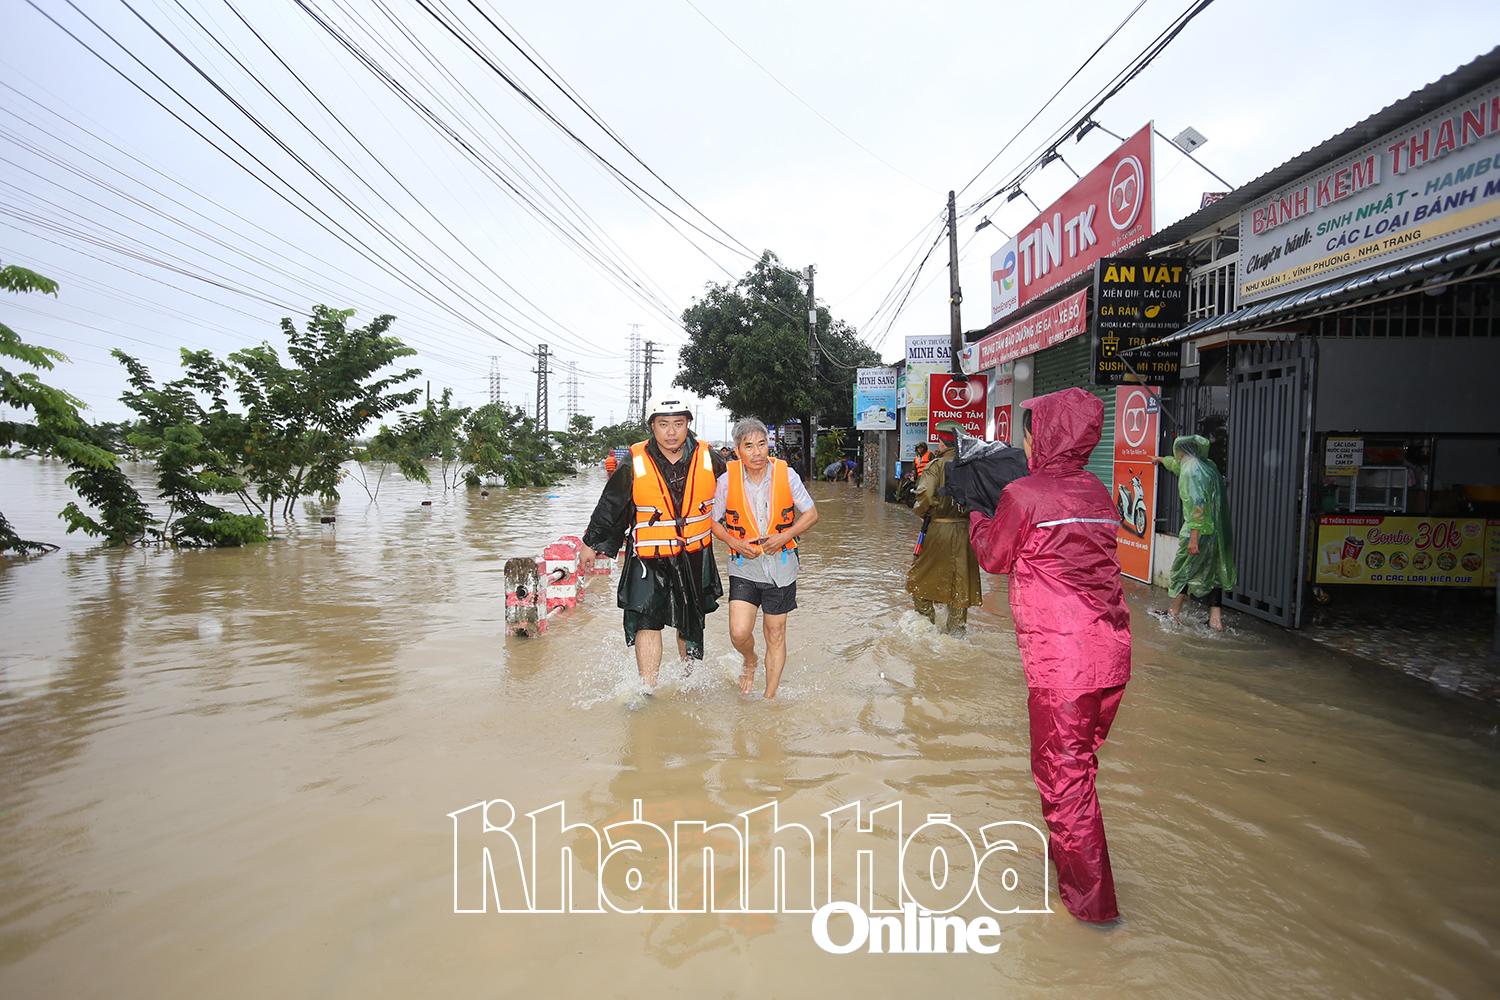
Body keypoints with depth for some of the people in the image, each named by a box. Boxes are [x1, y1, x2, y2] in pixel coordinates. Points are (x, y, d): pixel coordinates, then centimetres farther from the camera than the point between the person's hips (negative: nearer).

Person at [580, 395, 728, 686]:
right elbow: (609, 507, 1)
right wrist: (592, 544, 9)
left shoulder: (708, 459, -6)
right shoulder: (634, 464, -12)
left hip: (695, 556, 2)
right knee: (647, 620, -13)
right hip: (648, 558, -2)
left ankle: (688, 677, 40)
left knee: (691, 622, 16)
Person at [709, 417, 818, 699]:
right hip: (744, 566, 0)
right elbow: (713, 520, 5)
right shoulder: (727, 480, -8)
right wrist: (733, 542, -12)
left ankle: (770, 697, 27)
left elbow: (811, 513, 1)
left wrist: (785, 536, -14)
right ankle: (750, 662, 25)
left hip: (780, 566, 0)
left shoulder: (786, 474, -9)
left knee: (775, 634, 9)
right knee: (739, 633, -11)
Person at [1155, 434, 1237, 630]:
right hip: (1216, 530, 8)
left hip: (1198, 529, -8)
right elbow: (1178, 465, 36)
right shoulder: (1208, 465, 13)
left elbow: (1197, 504, -24)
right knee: (1213, 570, 10)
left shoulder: (1191, 470, -14)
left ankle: (1175, 613, 13)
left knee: (1182, 570, 4)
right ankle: (1216, 618, 9)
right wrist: (1162, 459, 55)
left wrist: (1193, 537, -26)